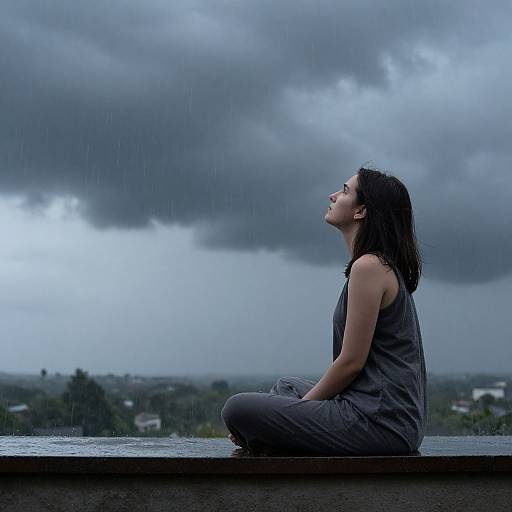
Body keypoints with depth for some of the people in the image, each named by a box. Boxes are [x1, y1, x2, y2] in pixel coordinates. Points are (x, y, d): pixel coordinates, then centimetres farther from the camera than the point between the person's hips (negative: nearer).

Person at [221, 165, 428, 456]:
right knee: (288, 385, 31)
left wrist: (304, 404, -2)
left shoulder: (369, 266, -16)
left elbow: (351, 362, -16)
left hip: (378, 421, -10)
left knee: (237, 409, -14)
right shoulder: (385, 265, 15)